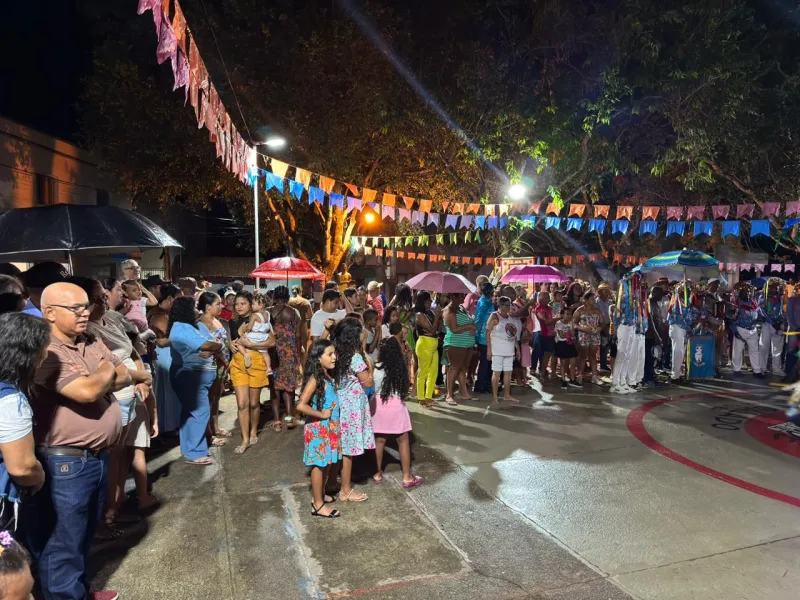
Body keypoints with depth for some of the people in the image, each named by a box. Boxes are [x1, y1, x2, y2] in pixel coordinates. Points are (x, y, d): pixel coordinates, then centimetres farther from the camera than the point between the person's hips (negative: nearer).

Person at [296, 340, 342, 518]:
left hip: (330, 427, 8)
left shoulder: (329, 376, 4)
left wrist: (332, 418, 4)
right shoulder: (315, 379, -21)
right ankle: (318, 505, 15)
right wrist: (321, 414, -18)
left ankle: (319, 495, 34)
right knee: (319, 465, 3)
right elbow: (301, 405, -28)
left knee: (327, 464, 18)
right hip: (318, 428, -8)